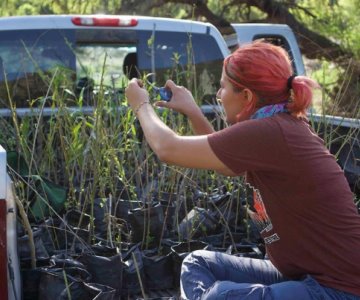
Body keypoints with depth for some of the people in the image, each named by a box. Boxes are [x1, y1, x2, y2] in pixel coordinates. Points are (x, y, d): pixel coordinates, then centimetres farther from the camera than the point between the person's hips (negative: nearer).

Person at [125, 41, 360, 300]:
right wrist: (191, 111, 21)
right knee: (199, 263, 12)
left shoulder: (270, 133, -22)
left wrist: (142, 105, 4)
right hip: (307, 273, 10)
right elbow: (226, 164, 26)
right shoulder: (284, 126, 7)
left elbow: (168, 149, -14)